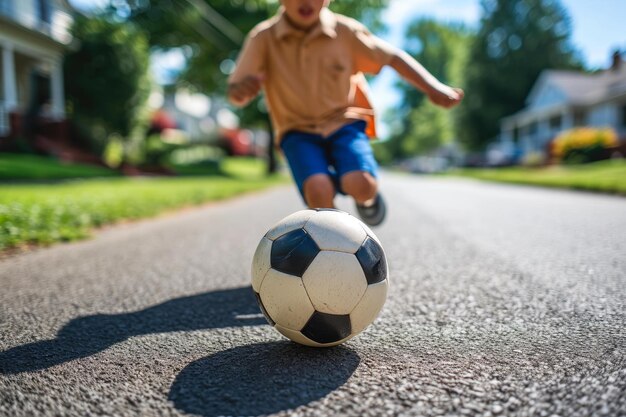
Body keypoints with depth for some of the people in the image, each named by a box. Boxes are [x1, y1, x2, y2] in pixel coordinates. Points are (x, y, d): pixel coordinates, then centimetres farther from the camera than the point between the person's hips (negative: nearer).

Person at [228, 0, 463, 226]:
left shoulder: (345, 32, -5)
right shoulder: (263, 38, -8)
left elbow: (393, 58, 5)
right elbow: (235, 94, -13)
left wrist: (433, 87, -6)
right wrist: (241, 90, -38)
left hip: (344, 122, 1)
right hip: (298, 132, 0)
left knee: (361, 185, -27)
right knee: (318, 189, -29)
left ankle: (366, 197, 14)